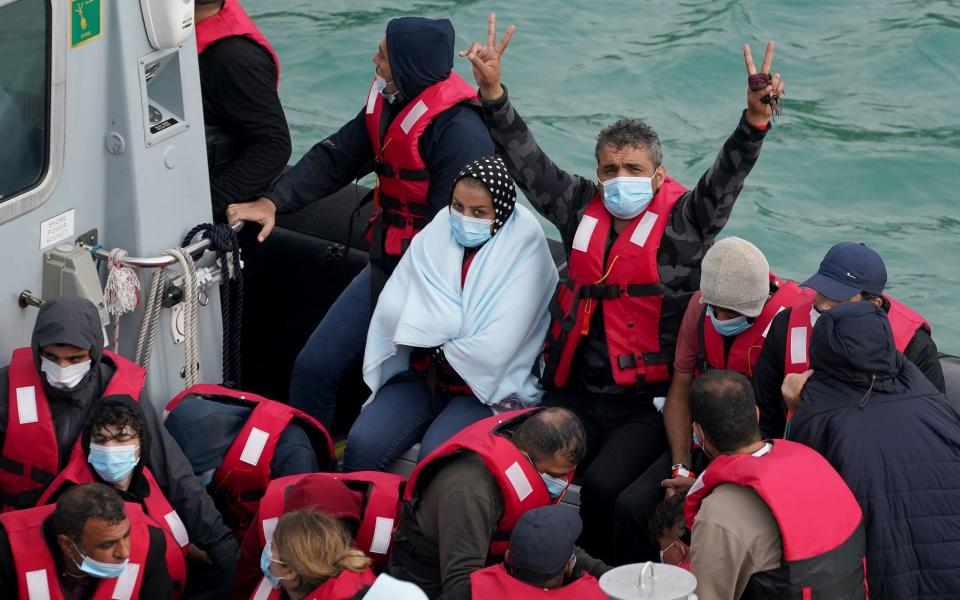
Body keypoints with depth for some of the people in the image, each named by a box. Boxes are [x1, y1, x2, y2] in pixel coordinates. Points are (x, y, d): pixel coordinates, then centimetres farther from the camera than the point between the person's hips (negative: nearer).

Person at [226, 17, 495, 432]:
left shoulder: (458, 130, -23)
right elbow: (336, 159, 10)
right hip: (383, 270, 8)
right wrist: (273, 202, -2)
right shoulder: (386, 104, 5)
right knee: (315, 365, 7)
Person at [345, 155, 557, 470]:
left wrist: (434, 347, -7)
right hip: (423, 375, 4)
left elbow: (495, 348, -17)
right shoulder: (437, 233, 2)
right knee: (363, 445, -20)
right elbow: (392, 309, -6)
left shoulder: (524, 250, -11)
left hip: (487, 388, -4)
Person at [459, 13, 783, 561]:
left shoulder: (684, 219, 1)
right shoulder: (584, 209, 13)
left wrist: (756, 119, -32)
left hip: (647, 402, -4)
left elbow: (726, 178, -14)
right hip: (577, 395, 4)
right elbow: (529, 164, 12)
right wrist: (493, 93, 1)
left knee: (603, 486, -26)